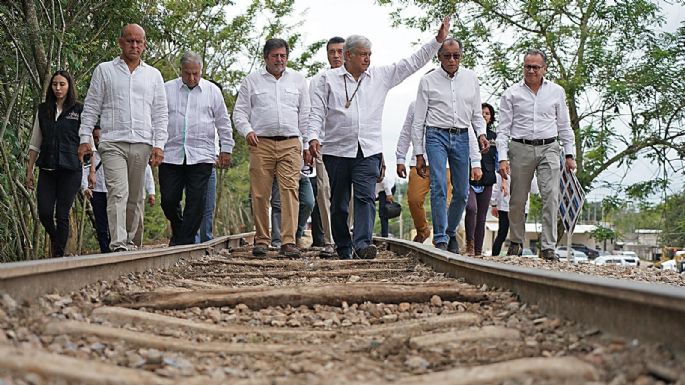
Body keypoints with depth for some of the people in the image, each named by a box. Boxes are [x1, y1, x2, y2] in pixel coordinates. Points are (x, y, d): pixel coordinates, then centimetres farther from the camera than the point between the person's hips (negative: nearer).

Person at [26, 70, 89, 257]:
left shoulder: (79, 110, 1)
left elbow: (88, 143, 0)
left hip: (70, 170, -3)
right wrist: (29, 170, 10)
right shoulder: (43, 110, 11)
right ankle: (54, 239, 27)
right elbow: (35, 143, 14)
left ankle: (59, 255, 3)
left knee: (62, 214, -4)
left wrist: (92, 170, -5)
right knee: (44, 213, -3)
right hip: (47, 169, 3)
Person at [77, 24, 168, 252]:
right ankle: (118, 244, -22)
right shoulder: (104, 71, 11)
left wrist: (159, 145, 1)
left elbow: (160, 114, 12)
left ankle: (130, 240, 17)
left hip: (142, 145, 3)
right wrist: (85, 138, 1)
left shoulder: (153, 75, 15)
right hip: (113, 143, -2)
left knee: (136, 197, 6)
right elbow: (91, 107, 10)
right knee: (118, 192, -16)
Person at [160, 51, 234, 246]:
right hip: (171, 155, 1)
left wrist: (226, 149, 10)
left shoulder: (212, 91, 9)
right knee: (168, 200, 0)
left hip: (201, 156, -1)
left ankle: (184, 241, 0)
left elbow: (223, 123, 13)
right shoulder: (167, 89, 8)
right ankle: (178, 231, 26)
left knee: (196, 201, -6)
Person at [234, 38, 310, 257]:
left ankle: (289, 242, -12)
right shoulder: (251, 81, 11)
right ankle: (261, 240, 8)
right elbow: (240, 111, 11)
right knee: (260, 194, -2)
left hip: (291, 144, 0)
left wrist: (308, 145, 9)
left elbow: (305, 115, 16)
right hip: (261, 143, 0)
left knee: (290, 191, -10)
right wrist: (247, 131, -9)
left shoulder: (297, 80, 16)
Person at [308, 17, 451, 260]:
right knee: (339, 203, 6)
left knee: (366, 197, -15)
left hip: (369, 151, 1)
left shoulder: (381, 76, 11)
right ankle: (343, 249, 17)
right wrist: (313, 137, -13)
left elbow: (412, 63, 11)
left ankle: (362, 243, -23)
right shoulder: (328, 79, 6)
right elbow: (317, 112, 2)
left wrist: (438, 40, 6)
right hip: (337, 151, -1)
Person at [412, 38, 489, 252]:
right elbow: (418, 120, 4)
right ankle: (440, 239, -13)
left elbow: (477, 114, 19)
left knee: (462, 192, 5)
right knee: (438, 187, -15)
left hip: (462, 137, 3)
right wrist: (419, 154, 0)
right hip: (437, 136, -3)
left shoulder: (471, 78, 11)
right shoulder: (428, 81, 2)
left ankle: (450, 232, 25)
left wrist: (482, 133, 2)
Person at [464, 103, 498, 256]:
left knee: (482, 216, 4)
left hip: (486, 181, 4)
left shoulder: (494, 137, 14)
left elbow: (498, 159, 16)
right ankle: (469, 243, -10)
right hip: (469, 179, -4)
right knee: (471, 208, -25)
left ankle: (478, 250, 8)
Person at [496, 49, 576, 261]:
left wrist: (569, 154, 9)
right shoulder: (511, 93, 5)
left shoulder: (556, 92, 10)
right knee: (518, 200, 4)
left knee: (551, 197, -12)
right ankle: (516, 242, 22)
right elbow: (503, 129, 4)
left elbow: (564, 125, 15)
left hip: (548, 149, 0)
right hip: (521, 149, 0)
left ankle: (548, 247, -11)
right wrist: (503, 157, -6)